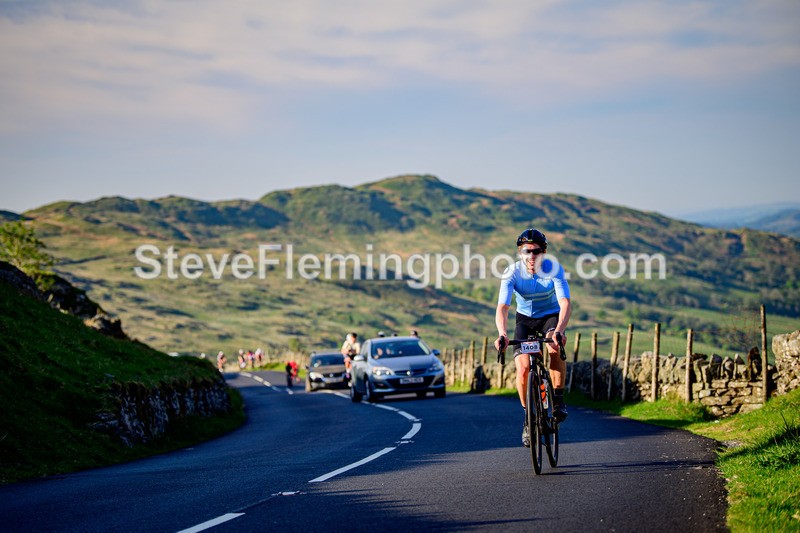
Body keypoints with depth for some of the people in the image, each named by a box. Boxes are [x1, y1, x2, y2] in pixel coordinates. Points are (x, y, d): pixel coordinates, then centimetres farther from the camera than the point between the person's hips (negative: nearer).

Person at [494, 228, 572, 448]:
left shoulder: (554, 270, -24)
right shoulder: (512, 273, -22)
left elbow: (565, 304, -33)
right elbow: (502, 307, -32)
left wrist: (559, 330, -52)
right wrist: (502, 334, -51)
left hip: (551, 316, -1)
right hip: (525, 319, 1)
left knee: (556, 347, -35)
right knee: (523, 368, -18)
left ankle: (558, 400, -19)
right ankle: (528, 417, 3)